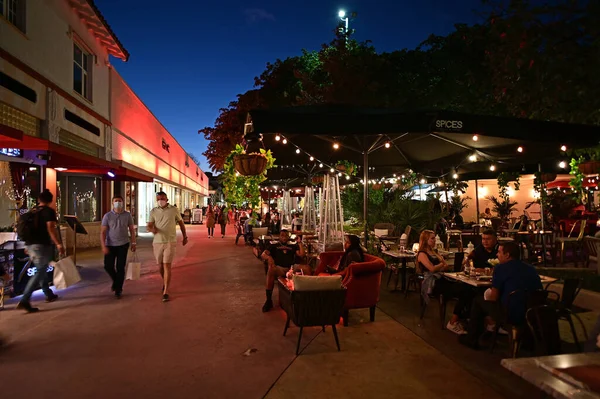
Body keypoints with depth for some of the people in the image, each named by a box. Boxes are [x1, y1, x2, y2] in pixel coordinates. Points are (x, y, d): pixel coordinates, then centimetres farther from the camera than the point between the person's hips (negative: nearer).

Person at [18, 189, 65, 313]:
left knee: (41, 270, 19)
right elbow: (50, 229, -18)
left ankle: (49, 294, 29)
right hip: (42, 245, -8)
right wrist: (58, 244, -18)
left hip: (30, 245, 8)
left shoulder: (32, 211, 15)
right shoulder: (49, 211, -7)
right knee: (40, 272, -5)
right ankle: (24, 301, -13)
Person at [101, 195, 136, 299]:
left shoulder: (127, 215, 1)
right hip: (110, 245, 1)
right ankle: (116, 280, 33)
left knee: (120, 268, 0)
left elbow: (131, 229, 6)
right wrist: (103, 246, -12)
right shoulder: (107, 216, -2)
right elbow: (103, 232, -4)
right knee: (108, 266, 1)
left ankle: (118, 290, 13)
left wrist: (133, 243, 2)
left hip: (123, 245, 0)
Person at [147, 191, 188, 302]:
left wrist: (185, 237, 12)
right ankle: (165, 282, 43)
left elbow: (181, 223, 10)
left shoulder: (174, 210, -1)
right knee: (160, 265, 14)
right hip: (157, 242, 3)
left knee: (167, 266, -9)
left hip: (170, 242, -3)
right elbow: (149, 226, -5)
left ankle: (165, 292, -6)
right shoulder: (153, 212, 3)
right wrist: (152, 229, -29)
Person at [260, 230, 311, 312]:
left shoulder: (293, 246, 28)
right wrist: (268, 257, -15)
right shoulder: (274, 246, 22)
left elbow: (301, 254, 11)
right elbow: (263, 255, 7)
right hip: (279, 268, -2)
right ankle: (268, 300, -31)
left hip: (292, 267, 2)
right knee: (271, 270, -38)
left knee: (307, 268, -27)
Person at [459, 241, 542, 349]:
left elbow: (493, 297, -9)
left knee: (478, 301, 15)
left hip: (510, 316, -7)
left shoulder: (501, 268, -10)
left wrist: (488, 296, 15)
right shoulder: (532, 269, 8)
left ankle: (471, 339, 24)